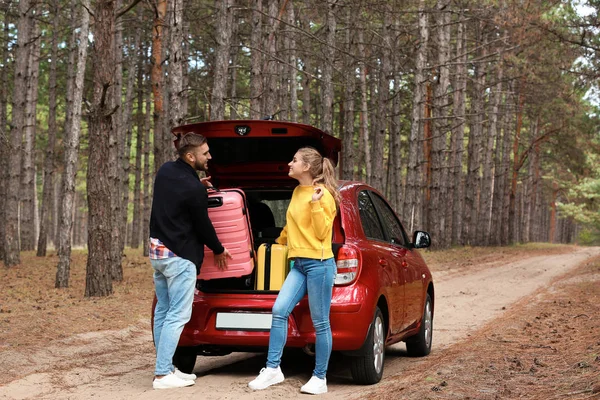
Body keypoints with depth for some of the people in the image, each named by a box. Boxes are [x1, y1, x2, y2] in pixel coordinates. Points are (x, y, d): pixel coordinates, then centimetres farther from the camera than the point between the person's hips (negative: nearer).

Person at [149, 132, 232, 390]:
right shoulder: (193, 189, -20)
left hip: (157, 250, 9)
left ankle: (165, 368, 17)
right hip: (179, 256, -9)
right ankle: (162, 375, -6)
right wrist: (219, 251, 7)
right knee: (178, 316, -6)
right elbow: (203, 225, -9)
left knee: (163, 312, 12)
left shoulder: (165, 170, 4)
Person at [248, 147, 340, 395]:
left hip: (319, 264, -7)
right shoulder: (297, 191, 14)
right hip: (299, 264, 7)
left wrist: (316, 204, -21)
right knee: (279, 311, -4)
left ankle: (320, 378, 9)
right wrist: (280, 241, 44)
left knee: (320, 323, 0)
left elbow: (322, 233, -13)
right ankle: (273, 369, 2)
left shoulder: (323, 195, -9)